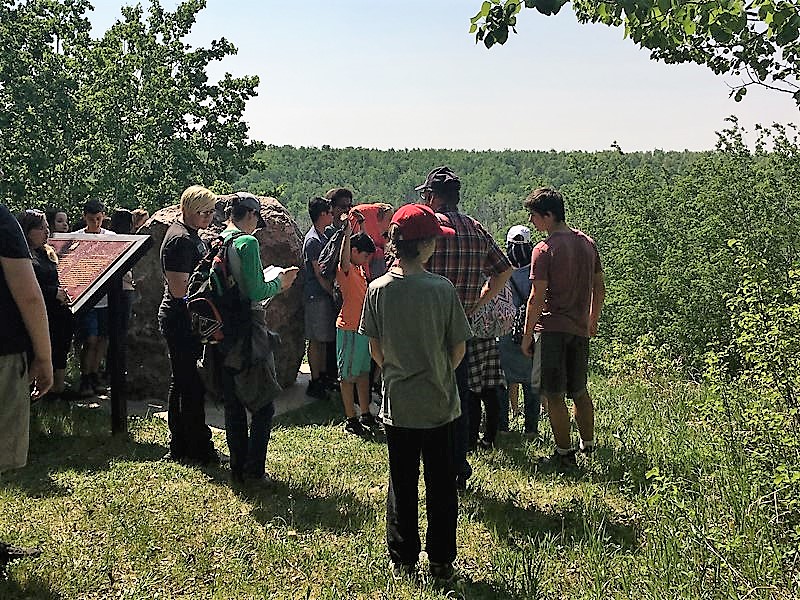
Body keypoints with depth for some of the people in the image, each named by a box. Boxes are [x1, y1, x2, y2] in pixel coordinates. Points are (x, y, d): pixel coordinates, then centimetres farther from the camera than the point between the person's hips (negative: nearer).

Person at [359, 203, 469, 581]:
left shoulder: (377, 290, -8)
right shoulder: (442, 289, -14)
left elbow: (375, 349, 0)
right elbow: (459, 347, -6)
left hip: (397, 405, 2)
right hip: (439, 404, -2)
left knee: (401, 484, 14)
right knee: (441, 485, 11)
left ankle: (403, 560, 23)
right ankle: (441, 562, 20)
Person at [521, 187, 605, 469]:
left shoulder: (544, 250, -13)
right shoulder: (587, 242, 7)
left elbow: (537, 298, -15)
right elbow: (599, 289, 13)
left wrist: (527, 335, -7)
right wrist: (593, 321, 25)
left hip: (552, 328, -7)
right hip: (580, 328, 7)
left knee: (554, 395, 1)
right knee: (579, 390, 19)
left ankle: (564, 453, 5)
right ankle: (588, 444, 31)